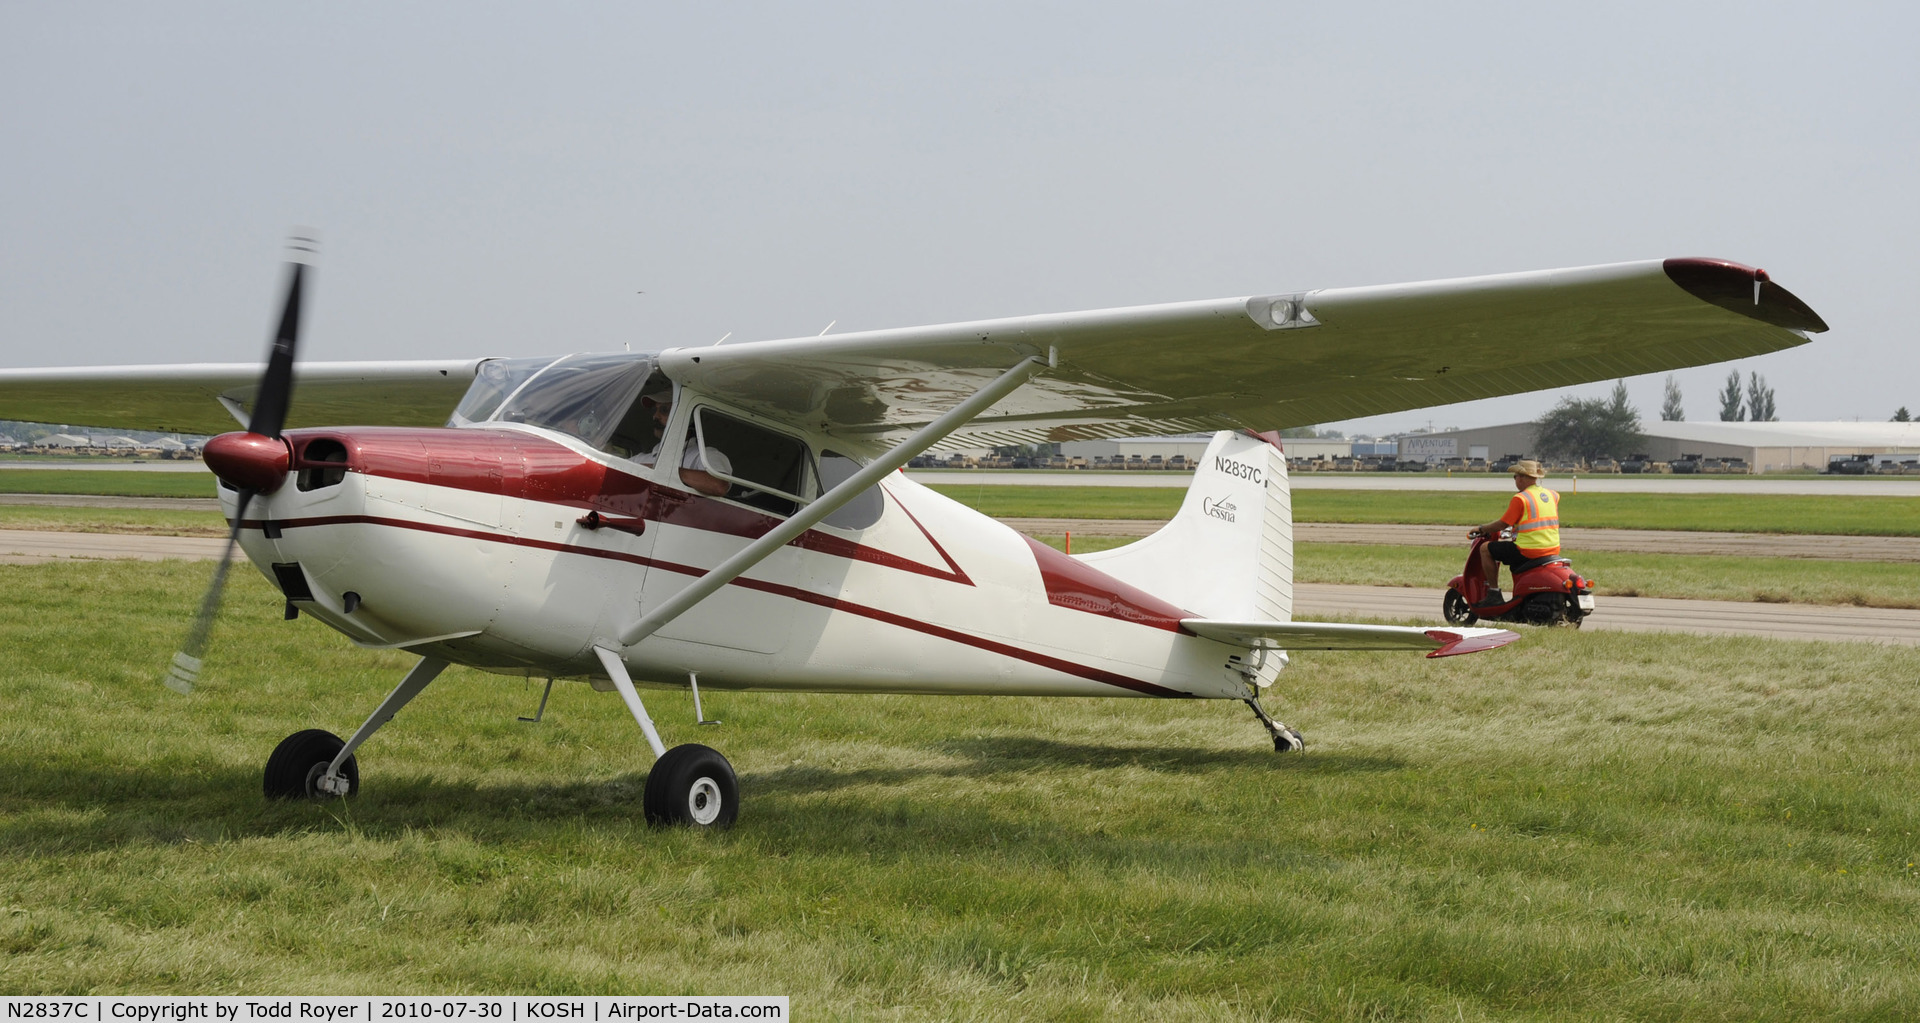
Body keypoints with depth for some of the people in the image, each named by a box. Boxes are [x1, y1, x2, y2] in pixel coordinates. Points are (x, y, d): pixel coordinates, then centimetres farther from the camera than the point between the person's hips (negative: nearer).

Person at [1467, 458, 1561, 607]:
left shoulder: (1520, 499, -11)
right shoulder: (1552, 495, 10)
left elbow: (1503, 523, -9)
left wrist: (1481, 529, 7)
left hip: (1529, 550, -8)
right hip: (1553, 549, 8)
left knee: (1486, 549, 6)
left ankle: (1494, 593, 3)